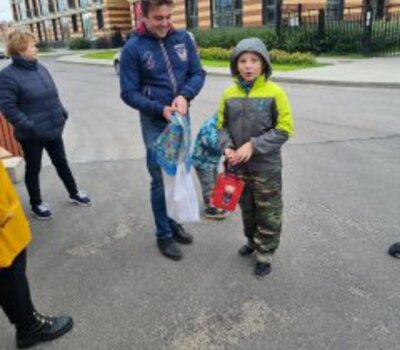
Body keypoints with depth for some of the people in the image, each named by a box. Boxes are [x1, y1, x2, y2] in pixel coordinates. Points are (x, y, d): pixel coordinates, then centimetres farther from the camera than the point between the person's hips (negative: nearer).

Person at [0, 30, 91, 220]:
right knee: (33, 169, 11)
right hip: (31, 135, -6)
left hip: (53, 129, 6)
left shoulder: (40, 68, 7)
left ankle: (74, 193, 37)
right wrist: (28, 126, -23)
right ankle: (36, 204, 29)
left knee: (61, 162, 19)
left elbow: (53, 95, 16)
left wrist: (62, 113, 7)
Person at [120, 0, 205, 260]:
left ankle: (174, 221, 36)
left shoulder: (183, 38, -2)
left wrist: (184, 96, -20)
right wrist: (161, 110, -20)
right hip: (155, 124, -4)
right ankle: (163, 234, 22)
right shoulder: (133, 49, -12)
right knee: (160, 179, 5)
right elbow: (129, 93, -10)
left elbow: (198, 73, 0)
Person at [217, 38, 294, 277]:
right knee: (247, 208, 22)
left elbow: (284, 129, -13)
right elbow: (222, 126, 8)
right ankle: (253, 240, 44)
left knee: (268, 213, 9)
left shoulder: (275, 93, -12)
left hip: (266, 167, -4)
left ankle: (265, 254, 26)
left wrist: (253, 145, -21)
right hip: (239, 166, 4)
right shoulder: (229, 94, -1)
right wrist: (227, 147, -11)